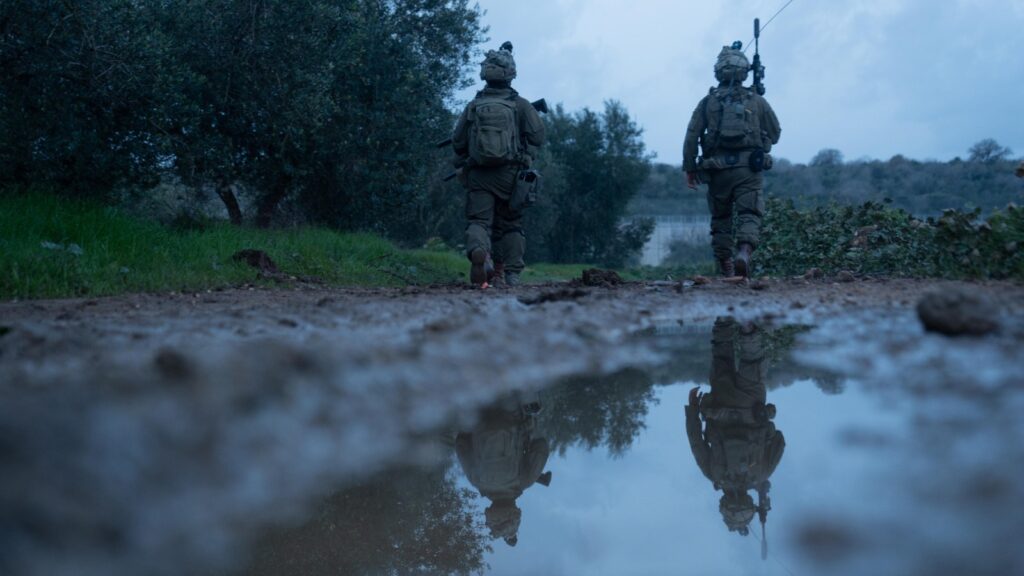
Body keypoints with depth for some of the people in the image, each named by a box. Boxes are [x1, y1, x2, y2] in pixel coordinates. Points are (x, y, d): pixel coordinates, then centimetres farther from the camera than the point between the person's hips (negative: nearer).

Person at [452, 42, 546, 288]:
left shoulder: (473, 106, 7)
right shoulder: (520, 105, 2)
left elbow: (458, 141, 10)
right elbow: (537, 134, -6)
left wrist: (462, 166, 25)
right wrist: (526, 157, 9)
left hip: (478, 175, 0)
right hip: (510, 173, 0)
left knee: (478, 220, -4)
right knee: (511, 225, 10)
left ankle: (478, 251, -36)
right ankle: (511, 274, 9)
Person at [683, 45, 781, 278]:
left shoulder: (708, 102, 6)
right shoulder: (757, 101, 7)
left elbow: (691, 136, 0)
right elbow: (775, 133, 14)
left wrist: (690, 168, 7)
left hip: (717, 170, 1)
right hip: (748, 170, -1)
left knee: (720, 218, 11)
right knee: (749, 215, -5)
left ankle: (726, 268, 12)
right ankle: (744, 253, -30)